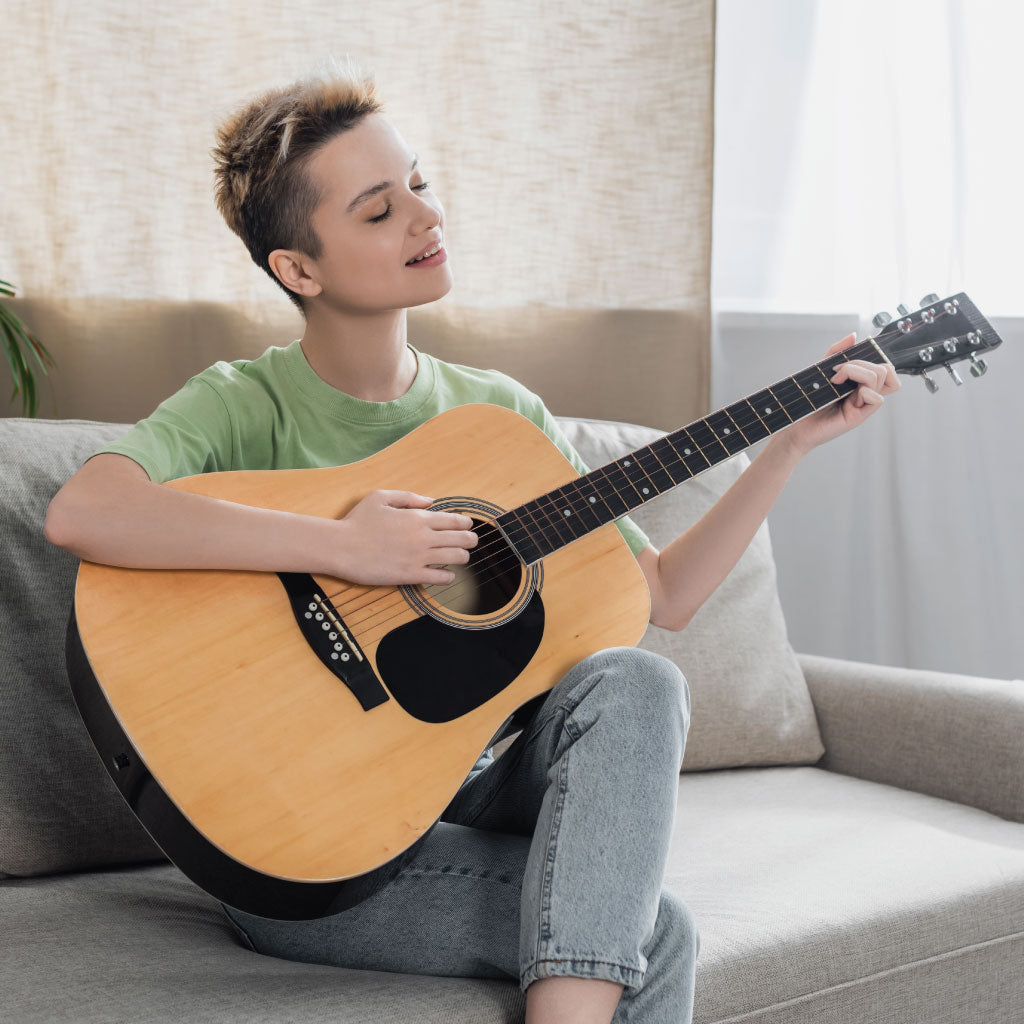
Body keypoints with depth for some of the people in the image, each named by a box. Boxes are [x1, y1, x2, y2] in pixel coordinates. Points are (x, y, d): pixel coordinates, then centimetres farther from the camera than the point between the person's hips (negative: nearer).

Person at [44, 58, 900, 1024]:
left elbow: (662, 593, 12)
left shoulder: (502, 412, 8)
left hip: (462, 795, 6)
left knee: (632, 682, -27)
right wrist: (343, 546, -31)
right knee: (654, 931, -25)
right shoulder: (244, 407, -9)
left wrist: (792, 440, 4)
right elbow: (81, 513, -30)